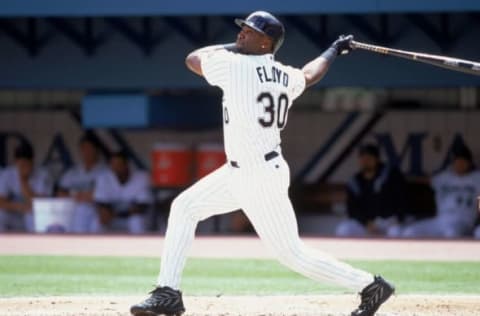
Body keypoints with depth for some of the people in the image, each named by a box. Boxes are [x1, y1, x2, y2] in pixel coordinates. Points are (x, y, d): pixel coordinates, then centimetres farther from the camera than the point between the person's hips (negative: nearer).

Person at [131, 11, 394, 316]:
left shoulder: (234, 65, -18)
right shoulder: (286, 77, 4)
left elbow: (193, 58, 0)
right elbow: (309, 74, 28)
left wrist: (235, 48, 12)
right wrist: (334, 51, 45)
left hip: (261, 180, -10)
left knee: (292, 253, -1)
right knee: (184, 207, 13)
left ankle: (370, 286, 10)